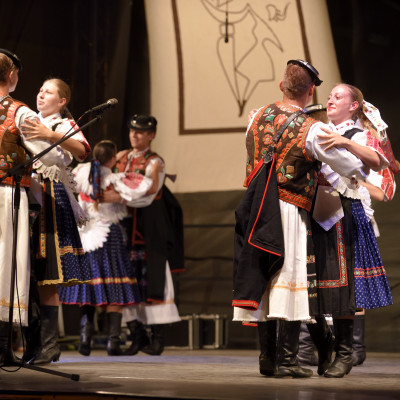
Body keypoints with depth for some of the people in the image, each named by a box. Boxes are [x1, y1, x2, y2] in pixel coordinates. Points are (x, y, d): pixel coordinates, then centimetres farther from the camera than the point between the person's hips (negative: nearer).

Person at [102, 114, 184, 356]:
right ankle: (137, 334, 6)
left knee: (151, 278, -7)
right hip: (124, 226, 5)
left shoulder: (155, 163, -3)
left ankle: (158, 337, -4)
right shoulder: (122, 158, 14)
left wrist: (119, 198, -25)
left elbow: (147, 197, -15)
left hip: (149, 229, -5)